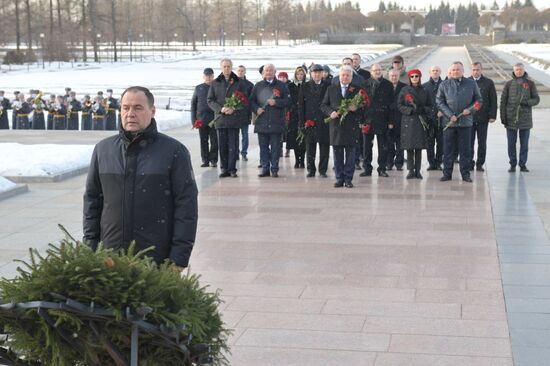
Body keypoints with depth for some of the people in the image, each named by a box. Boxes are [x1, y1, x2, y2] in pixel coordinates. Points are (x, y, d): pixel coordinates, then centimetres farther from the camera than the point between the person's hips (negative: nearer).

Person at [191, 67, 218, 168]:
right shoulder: (198, 88, 9)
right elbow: (193, 103, 10)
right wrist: (194, 119, 3)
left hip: (214, 119, -2)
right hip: (201, 119, 2)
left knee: (214, 141, -1)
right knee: (203, 141, 5)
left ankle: (213, 160, 6)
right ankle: (205, 160, 11)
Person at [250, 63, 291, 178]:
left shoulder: (282, 85, 6)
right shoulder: (258, 86, 13)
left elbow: (288, 101, 1)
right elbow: (252, 101, 12)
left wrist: (276, 102, -12)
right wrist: (256, 109, -6)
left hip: (277, 122, -2)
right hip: (262, 122, 2)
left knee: (275, 147, -1)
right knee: (263, 146, 4)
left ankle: (274, 169, 5)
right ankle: (265, 168, 10)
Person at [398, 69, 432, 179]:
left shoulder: (425, 91, 9)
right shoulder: (404, 90, 5)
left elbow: (430, 106, 12)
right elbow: (399, 105, 3)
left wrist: (423, 109, -10)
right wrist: (410, 110, -12)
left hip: (421, 122, 1)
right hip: (408, 121, -1)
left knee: (419, 147, 1)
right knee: (409, 147, -3)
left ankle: (417, 170, 6)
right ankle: (411, 170, 2)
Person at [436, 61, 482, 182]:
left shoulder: (471, 84, 7)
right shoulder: (444, 85, 6)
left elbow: (478, 100, 10)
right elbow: (439, 102, 3)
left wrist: (470, 110, -8)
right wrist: (450, 115, -8)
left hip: (465, 121, 0)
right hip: (449, 121, 0)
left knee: (465, 149, 4)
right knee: (448, 149, 3)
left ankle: (465, 174, 11)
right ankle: (447, 173, 11)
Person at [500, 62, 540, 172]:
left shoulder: (530, 84, 3)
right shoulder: (508, 84, 3)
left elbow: (536, 99, 3)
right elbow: (503, 101, 3)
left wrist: (527, 102, -18)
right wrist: (503, 117, -4)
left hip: (525, 119, 0)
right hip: (511, 118, 0)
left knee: (524, 143, 5)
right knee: (511, 143, 4)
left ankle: (523, 164, 13)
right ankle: (512, 164, 12)